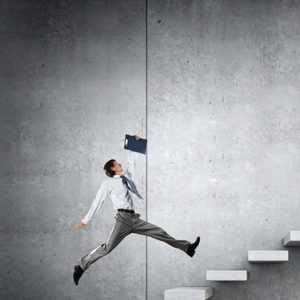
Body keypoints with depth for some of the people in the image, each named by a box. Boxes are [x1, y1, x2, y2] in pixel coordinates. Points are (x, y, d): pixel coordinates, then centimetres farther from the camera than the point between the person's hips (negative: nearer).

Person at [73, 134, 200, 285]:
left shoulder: (126, 177, 19)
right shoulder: (108, 183, 1)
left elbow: (131, 162, 29)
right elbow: (97, 202, 2)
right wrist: (85, 220, 4)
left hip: (134, 219, 7)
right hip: (123, 218, -7)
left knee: (160, 233, 4)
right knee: (108, 247, -17)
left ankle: (187, 248, 7)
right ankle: (81, 266, -10)